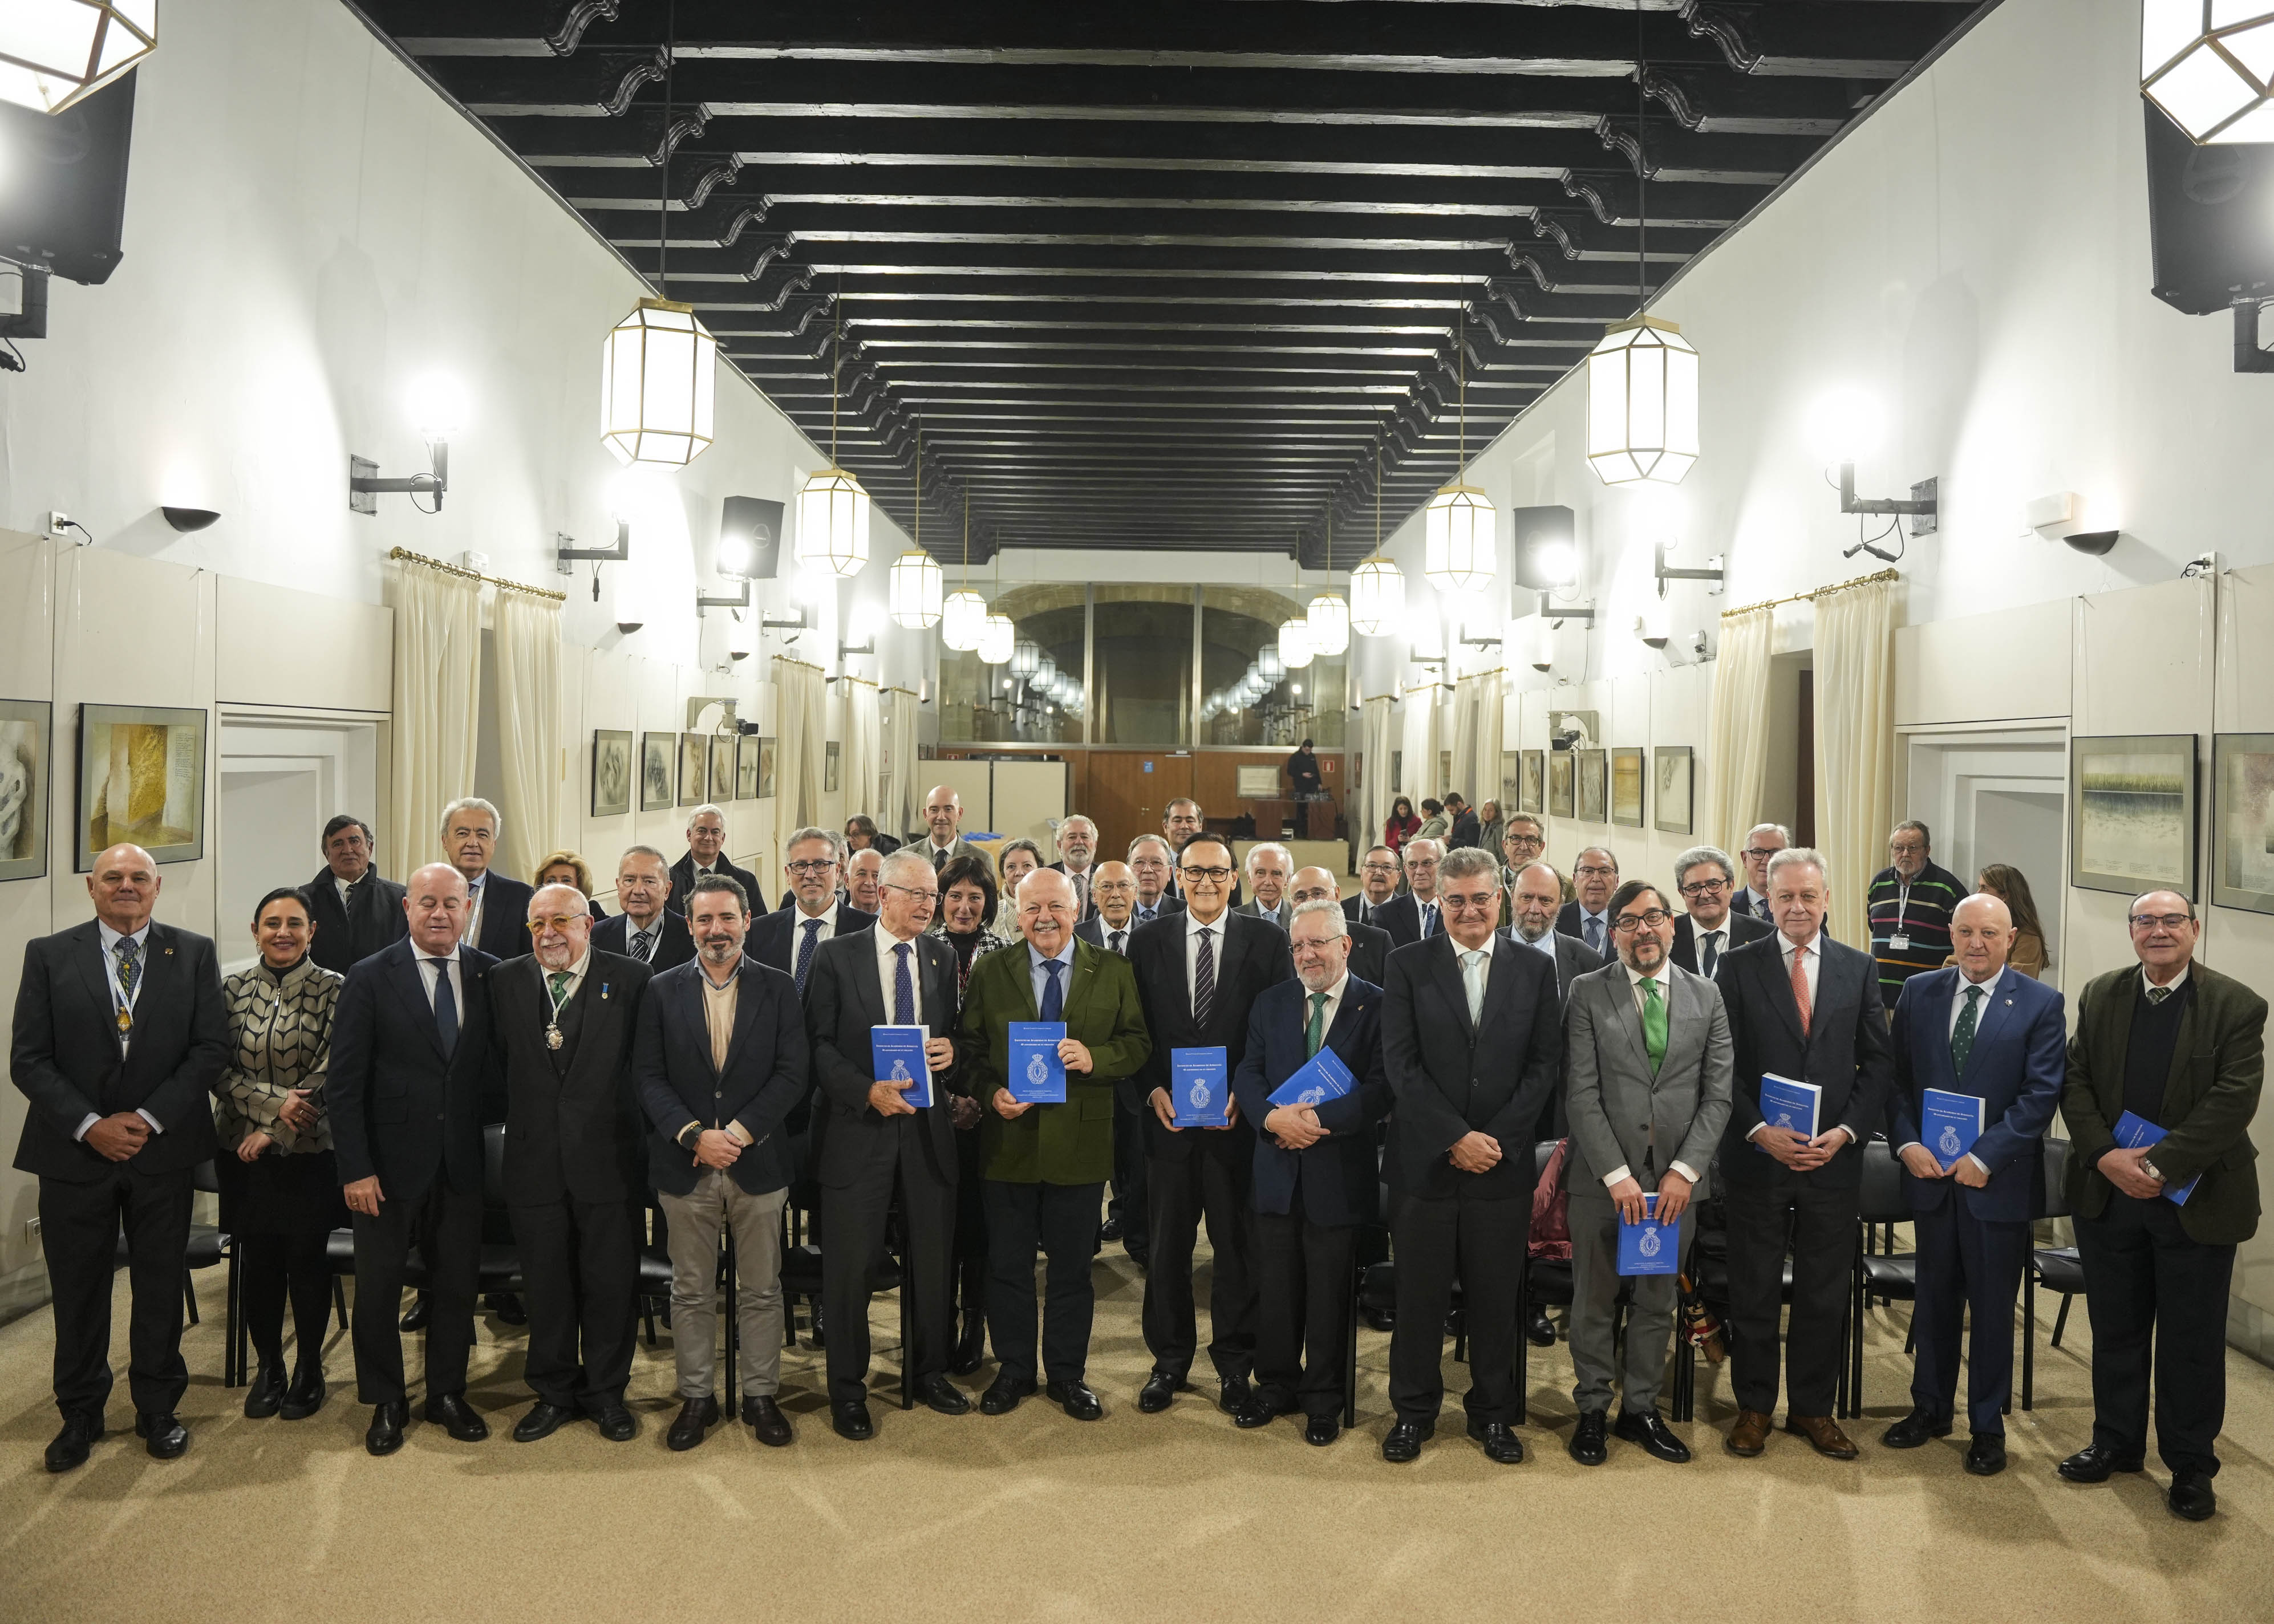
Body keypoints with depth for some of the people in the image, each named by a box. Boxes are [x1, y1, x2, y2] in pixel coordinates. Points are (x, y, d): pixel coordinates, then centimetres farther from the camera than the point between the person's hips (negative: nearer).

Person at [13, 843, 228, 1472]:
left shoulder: (194, 954, 2)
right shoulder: (49, 955, 2)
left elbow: (211, 1047, -3)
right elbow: (29, 1059, -2)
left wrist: (149, 1119, -12)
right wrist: (90, 1126, -13)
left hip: (163, 1147, 0)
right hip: (74, 1152, 0)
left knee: (161, 1285, 9)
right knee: (78, 1290, 9)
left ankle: (158, 1409, 24)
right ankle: (81, 1415, 25)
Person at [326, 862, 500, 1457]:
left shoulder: (491, 976, 1)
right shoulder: (371, 979, -6)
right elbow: (346, 1083, -7)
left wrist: (483, 1119, -5)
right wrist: (355, 1169, -11)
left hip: (461, 1165, 2)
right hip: (391, 1163, -2)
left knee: (456, 1284, 12)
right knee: (378, 1289, 9)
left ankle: (447, 1393, 29)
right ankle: (386, 1402, 27)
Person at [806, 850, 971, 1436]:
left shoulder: (942, 957, 9)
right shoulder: (838, 957, -3)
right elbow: (819, 1044, -5)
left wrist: (951, 1049, -8)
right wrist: (867, 1091, -18)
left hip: (928, 1126, 4)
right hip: (859, 1127, -3)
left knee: (933, 1257, 12)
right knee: (850, 1265, 3)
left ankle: (929, 1371, 30)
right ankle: (848, 1389, 18)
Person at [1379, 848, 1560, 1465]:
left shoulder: (1535, 969, 5)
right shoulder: (1408, 966, 0)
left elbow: (1544, 1064, 1)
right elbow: (1401, 1064, -6)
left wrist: (1496, 1138, -9)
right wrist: (1456, 1137, -13)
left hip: (1503, 1162, 1)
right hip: (1424, 1161, -1)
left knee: (1496, 1297, 10)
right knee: (1420, 1295, 8)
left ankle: (1494, 1413, 26)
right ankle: (1414, 1411, 23)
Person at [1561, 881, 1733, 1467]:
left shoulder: (1706, 996, 6)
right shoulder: (1588, 993, -2)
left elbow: (1717, 1094, 2)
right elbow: (1582, 1093, -7)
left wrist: (1685, 1171, -8)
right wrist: (1617, 1175, -13)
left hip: (1675, 1180, 2)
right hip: (1602, 1177, -2)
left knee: (1657, 1302, 11)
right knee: (1595, 1301, 8)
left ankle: (1640, 1408, 26)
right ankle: (1592, 1409, 23)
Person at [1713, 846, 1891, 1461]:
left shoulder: (1858, 968, 6)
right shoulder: (1737, 967, -1)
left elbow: (1878, 1062, 5)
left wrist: (1846, 1131, -8)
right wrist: (1759, 1130, -13)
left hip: (1834, 1158, 2)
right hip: (1757, 1155, -2)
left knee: (1825, 1294, 11)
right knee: (1753, 1293, 7)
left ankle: (1813, 1409, 25)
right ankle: (1754, 1407, 21)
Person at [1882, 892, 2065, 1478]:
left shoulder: (2041, 1004, -5)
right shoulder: (1918, 992, 4)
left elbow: (2041, 1093, -10)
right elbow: (1897, 1077, 5)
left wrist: (1985, 1156, -16)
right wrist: (1908, 1143, -9)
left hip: (1999, 1181, -3)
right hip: (1930, 1172, 3)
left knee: (1993, 1308, 9)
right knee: (1934, 1298, 14)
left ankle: (1988, 1425, 23)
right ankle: (1931, 1407, 30)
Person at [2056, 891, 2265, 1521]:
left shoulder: (2236, 1006, -7)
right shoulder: (2100, 996, 5)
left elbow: (2235, 1098, -15)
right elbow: (2076, 1083, 1)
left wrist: (2160, 1165, -20)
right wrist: (2106, 1156, -14)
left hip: (2197, 1200, -3)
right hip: (2109, 1194, 3)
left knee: (2192, 1339, 7)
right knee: (2115, 1328, 14)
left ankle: (2191, 1464, 22)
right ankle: (2116, 1442, 29)